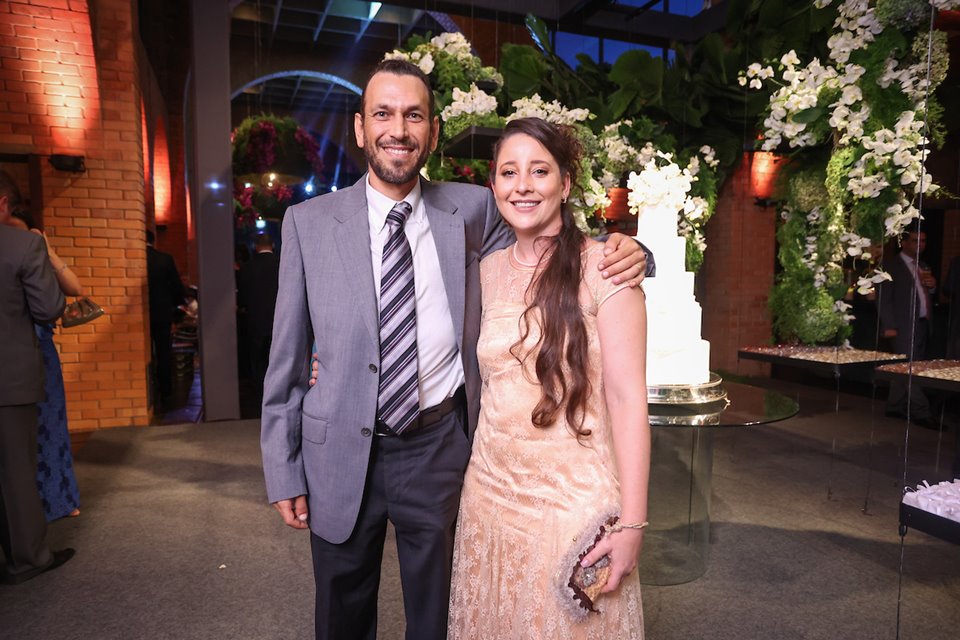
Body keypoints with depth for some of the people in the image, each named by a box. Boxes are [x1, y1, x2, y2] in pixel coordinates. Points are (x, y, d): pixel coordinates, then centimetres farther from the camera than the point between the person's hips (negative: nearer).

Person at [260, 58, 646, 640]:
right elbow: (287, 358, 0)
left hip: (439, 448, 0)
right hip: (341, 455, 1)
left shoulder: (473, 211, -2)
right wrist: (283, 471, 0)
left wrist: (621, 251, -13)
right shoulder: (309, 222, -3)